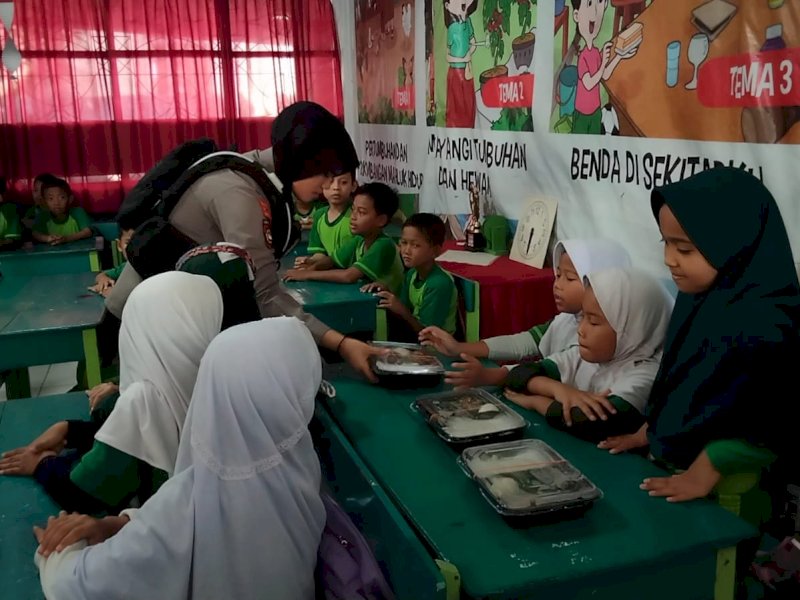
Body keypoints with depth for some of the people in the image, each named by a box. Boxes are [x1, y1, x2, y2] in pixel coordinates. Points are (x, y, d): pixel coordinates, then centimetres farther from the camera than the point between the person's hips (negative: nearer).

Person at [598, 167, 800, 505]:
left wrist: (704, 475, -18)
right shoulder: (700, 297, 0)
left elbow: (766, 430, -24)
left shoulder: (766, 325, -26)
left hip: (728, 485, -7)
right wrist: (648, 433, 15)